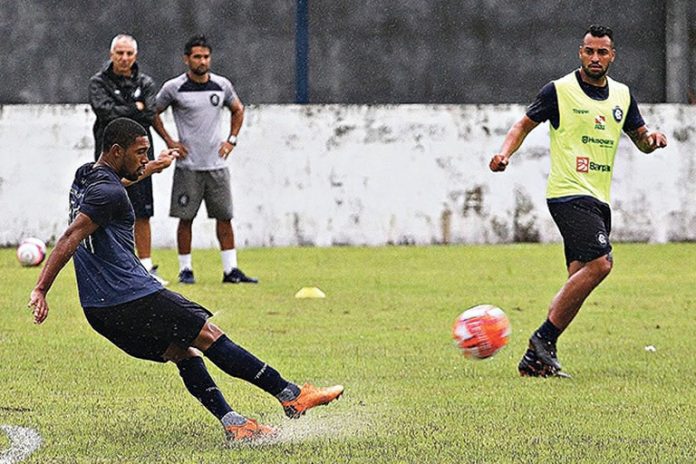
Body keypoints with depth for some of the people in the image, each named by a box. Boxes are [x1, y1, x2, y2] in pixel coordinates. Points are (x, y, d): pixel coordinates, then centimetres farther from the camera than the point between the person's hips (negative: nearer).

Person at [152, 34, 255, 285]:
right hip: (188, 166, -3)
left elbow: (238, 110, 21)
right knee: (185, 218, 0)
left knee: (224, 217, 2)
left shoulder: (222, 85, 5)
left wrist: (231, 140, 10)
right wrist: (169, 141, -1)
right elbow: (154, 113, 7)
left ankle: (231, 269, 5)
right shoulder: (174, 88, -5)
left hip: (216, 163, 3)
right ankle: (185, 269, 7)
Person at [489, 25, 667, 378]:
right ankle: (543, 338, -16)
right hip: (568, 193, -7)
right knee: (600, 262, -23)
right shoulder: (559, 91, -3)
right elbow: (524, 125, 5)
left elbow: (640, 139, 23)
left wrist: (651, 138, 0)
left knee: (580, 278, 2)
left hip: (599, 200, 7)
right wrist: (505, 152, -13)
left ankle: (536, 358, 5)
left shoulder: (622, 96, 14)